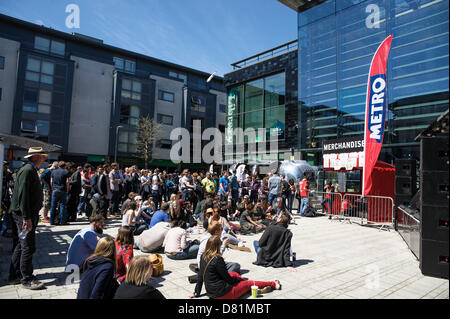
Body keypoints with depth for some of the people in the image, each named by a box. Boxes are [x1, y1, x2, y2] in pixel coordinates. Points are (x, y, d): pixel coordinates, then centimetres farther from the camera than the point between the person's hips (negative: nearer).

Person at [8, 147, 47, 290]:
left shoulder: (32, 170, 15)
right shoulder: (27, 170, -17)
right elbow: (23, 196, -23)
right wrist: (26, 218, -24)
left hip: (29, 214, 10)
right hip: (24, 215, -10)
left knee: (21, 245, 17)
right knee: (28, 247, -3)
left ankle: (15, 276, 29)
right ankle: (27, 279, 7)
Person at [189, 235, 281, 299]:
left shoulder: (203, 257, 0)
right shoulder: (217, 259, -23)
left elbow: (200, 276, 7)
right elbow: (228, 279, -14)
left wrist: (196, 292, 16)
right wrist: (239, 279, 5)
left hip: (210, 292, 8)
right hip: (223, 294, -8)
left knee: (233, 273, 24)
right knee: (249, 283, 9)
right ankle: (273, 284, 27)